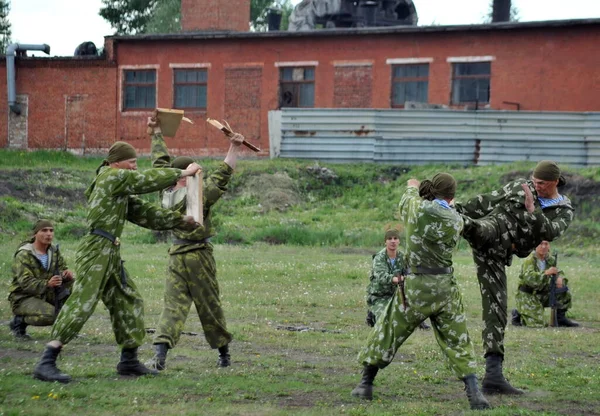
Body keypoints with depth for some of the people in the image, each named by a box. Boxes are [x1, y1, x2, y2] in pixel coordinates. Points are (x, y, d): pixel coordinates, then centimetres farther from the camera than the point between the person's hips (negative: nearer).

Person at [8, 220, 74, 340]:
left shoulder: (54, 252, 4)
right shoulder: (23, 255, -16)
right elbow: (25, 282, -27)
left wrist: (67, 275, -25)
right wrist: (47, 284, -45)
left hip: (46, 296, 6)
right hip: (23, 298, -6)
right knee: (50, 315, -33)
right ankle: (18, 320, -6)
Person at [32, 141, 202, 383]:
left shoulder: (119, 188, 22)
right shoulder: (113, 176, -6)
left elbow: (143, 212, 22)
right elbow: (148, 180, -7)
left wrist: (181, 220, 19)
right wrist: (183, 173, 4)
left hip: (111, 254, 11)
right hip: (97, 251, -11)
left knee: (128, 302, 14)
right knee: (81, 304, -16)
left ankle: (129, 361, 23)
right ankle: (46, 364, -19)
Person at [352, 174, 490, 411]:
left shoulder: (417, 208, -7)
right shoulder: (456, 221, -4)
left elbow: (409, 197, 15)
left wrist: (413, 187, 36)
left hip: (416, 286, -1)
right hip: (445, 287, 1)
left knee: (389, 333, 13)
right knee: (457, 342, 7)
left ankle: (366, 384, 19)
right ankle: (474, 394, 0)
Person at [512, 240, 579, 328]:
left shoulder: (550, 260, 0)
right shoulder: (529, 260, -21)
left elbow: (558, 272, 10)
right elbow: (528, 278, -36)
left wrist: (560, 278, -16)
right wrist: (546, 273, -49)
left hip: (542, 293, 7)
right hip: (527, 295, -7)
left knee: (565, 294, -6)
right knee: (537, 324, -16)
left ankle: (560, 318, 10)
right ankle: (517, 314, 11)